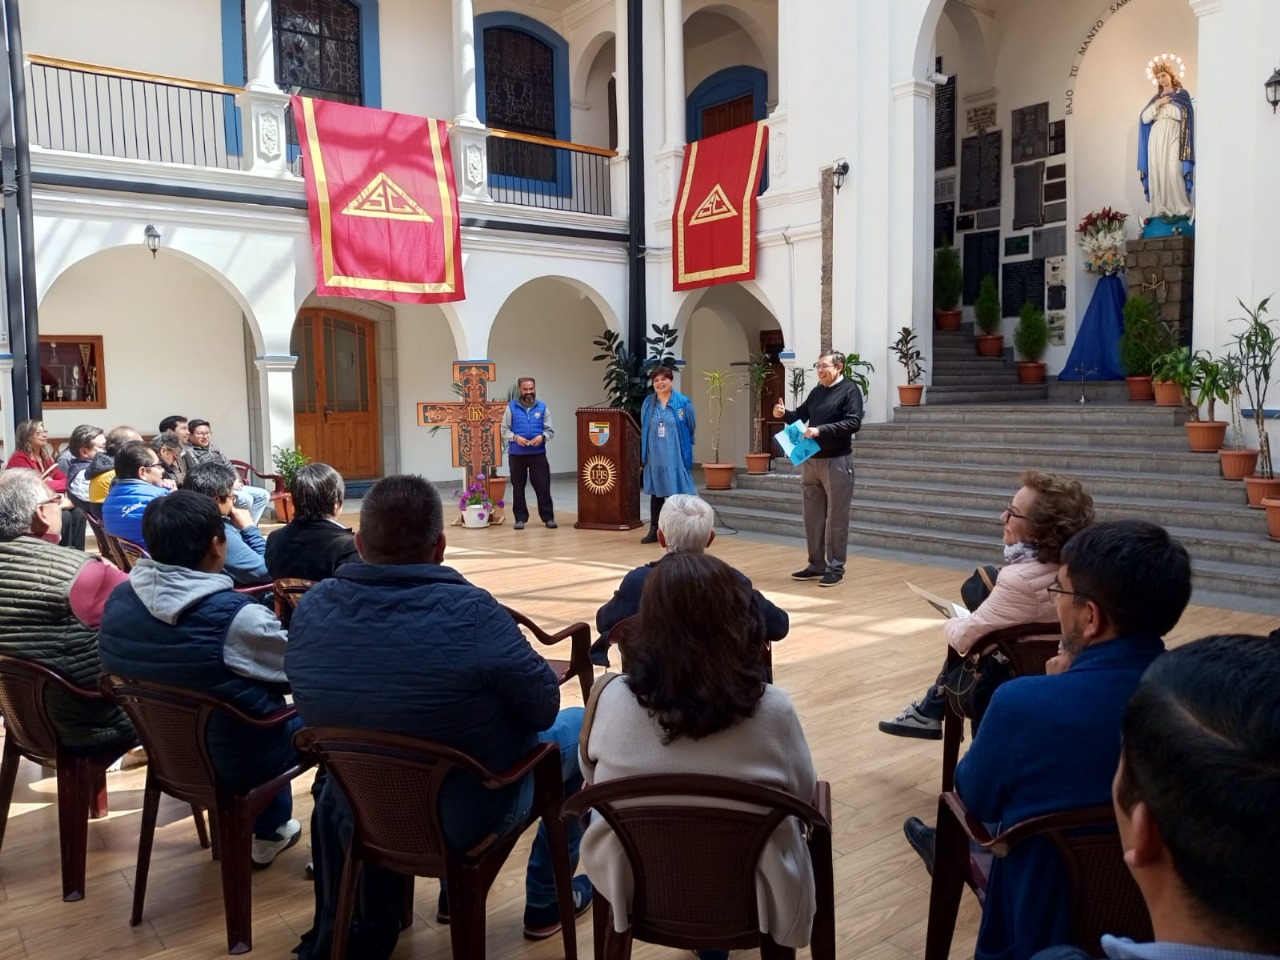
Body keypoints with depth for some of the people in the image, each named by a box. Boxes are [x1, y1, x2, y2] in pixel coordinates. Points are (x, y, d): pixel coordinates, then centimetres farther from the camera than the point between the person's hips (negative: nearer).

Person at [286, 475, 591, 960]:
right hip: (467, 818, -5)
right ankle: (546, 901, 29)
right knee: (576, 725, 17)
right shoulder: (470, 613, -31)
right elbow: (543, 707, -17)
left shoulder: (310, 608, -13)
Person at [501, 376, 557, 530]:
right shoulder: (511, 407, 1)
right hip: (516, 454, 0)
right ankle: (520, 518, 15)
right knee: (518, 487, 6)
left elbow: (550, 430, 5)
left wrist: (542, 436, -15)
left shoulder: (542, 407, 5)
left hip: (538, 454, 0)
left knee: (543, 486, -1)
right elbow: (504, 431, 1)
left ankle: (548, 517, 8)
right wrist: (515, 437, -17)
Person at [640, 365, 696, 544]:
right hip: (655, 456, 3)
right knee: (656, 492, 10)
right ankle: (654, 530, 19)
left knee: (677, 493, 0)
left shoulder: (683, 402, -5)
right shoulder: (648, 403, 4)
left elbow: (691, 428, 4)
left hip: (676, 456, -3)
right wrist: (645, 452, 14)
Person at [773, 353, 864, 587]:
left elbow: (853, 423, -19)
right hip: (811, 460, 7)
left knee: (836, 518, 0)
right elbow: (801, 415, 21)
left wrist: (821, 430, -25)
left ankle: (835, 568, 7)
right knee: (813, 517, 11)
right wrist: (785, 414, 0)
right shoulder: (817, 391, 13)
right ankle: (816, 565, 20)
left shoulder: (850, 390, -7)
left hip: (837, 461, -7)